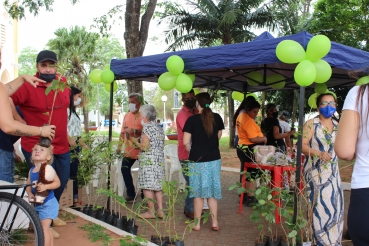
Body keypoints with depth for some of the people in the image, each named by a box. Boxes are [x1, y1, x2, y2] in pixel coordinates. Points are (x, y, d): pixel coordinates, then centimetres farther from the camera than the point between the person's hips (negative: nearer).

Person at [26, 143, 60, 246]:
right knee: (46, 229, 18)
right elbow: (28, 185, 9)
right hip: (38, 204, 8)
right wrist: (30, 194, -10)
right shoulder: (31, 170, 6)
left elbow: (57, 182, -18)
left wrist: (45, 186, -32)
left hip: (48, 203, -8)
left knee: (44, 229, -8)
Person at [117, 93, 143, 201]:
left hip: (141, 150, -6)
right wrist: (119, 146, 17)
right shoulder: (127, 116, 14)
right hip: (128, 150, 7)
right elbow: (123, 132, 20)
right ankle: (130, 193, 21)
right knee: (125, 169, 7)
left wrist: (134, 131, -25)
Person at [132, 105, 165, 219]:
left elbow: (145, 146, -17)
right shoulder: (159, 128, 15)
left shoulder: (147, 128, -11)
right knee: (157, 186, 12)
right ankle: (160, 210, 14)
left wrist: (136, 142, 2)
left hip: (148, 161, -8)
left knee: (147, 187, -1)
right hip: (160, 161, 8)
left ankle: (151, 212, 2)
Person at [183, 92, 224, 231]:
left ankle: (197, 223, 16)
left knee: (198, 193, 8)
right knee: (212, 192, 12)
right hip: (214, 160, 3)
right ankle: (214, 222, 16)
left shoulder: (192, 119, -11)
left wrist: (191, 151, 7)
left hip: (197, 161, -3)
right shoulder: (217, 118, -1)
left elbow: (186, 142, -12)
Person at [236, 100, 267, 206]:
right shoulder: (249, 121, -21)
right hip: (250, 149, -10)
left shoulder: (241, 116, 11)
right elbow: (253, 139, -25)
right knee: (252, 174, -4)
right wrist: (264, 139, -8)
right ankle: (250, 199, 1)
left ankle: (243, 196, 25)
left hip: (242, 147, 10)